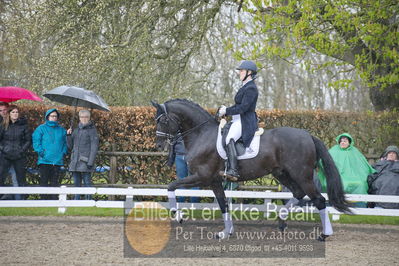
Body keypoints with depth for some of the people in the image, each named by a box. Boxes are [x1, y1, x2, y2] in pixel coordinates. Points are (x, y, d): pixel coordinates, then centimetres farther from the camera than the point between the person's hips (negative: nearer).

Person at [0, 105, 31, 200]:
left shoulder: (23, 125, 3)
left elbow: (28, 140, 6)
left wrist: (22, 150, -5)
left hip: (19, 157, 0)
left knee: (20, 180, 3)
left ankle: (19, 199, 9)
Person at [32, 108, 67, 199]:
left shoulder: (61, 130, 14)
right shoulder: (41, 128, 4)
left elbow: (65, 143, 20)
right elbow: (36, 142, 0)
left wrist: (63, 152, 4)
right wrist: (41, 152, -12)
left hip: (57, 160, 3)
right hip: (44, 161, -3)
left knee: (55, 182, 3)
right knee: (44, 181, -3)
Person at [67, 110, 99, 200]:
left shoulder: (92, 130, -1)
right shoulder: (76, 130, 17)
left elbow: (94, 148, -7)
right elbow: (70, 146, 20)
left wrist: (90, 162, -15)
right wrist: (68, 135, 3)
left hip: (85, 162, -6)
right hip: (75, 162, 6)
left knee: (87, 182, -7)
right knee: (76, 184, 7)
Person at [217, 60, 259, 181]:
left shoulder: (251, 88, -13)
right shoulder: (246, 87, 20)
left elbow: (243, 107, -21)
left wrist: (226, 111, -15)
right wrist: (225, 110, 9)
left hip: (245, 122, -12)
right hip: (239, 121, 12)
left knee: (229, 139, -32)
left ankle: (233, 171, -43)